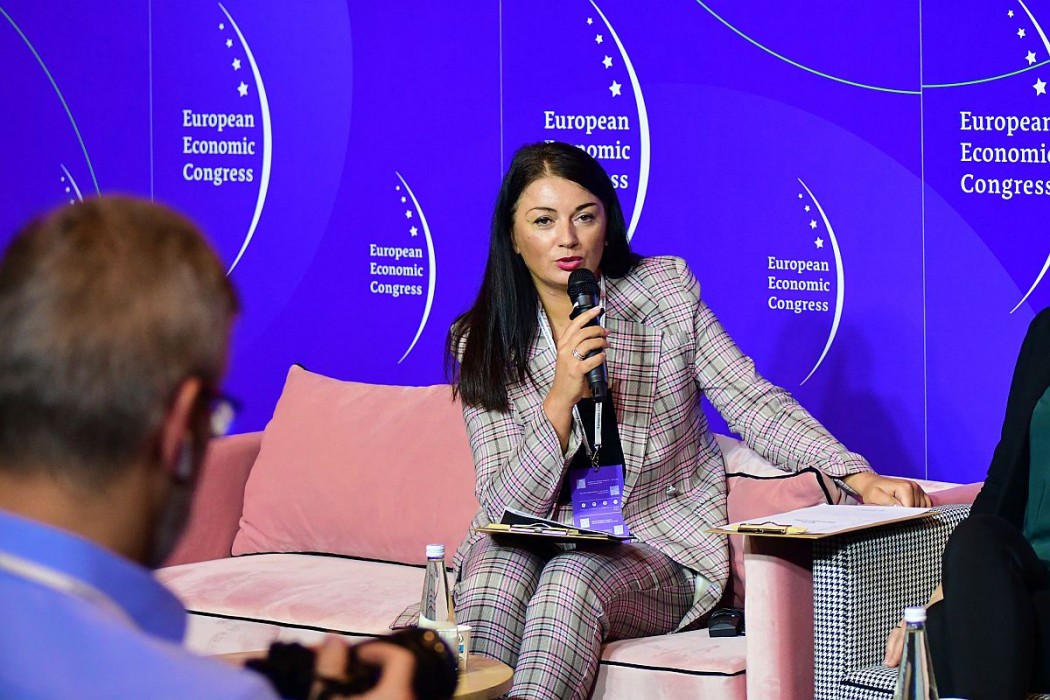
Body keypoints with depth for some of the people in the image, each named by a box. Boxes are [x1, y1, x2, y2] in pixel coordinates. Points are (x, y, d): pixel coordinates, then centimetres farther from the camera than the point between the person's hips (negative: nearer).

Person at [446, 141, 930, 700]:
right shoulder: (482, 345, -1)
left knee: (571, 580, -32)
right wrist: (560, 400, -23)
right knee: (495, 576, -33)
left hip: (663, 549, 0)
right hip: (533, 547, 1)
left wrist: (859, 477, -19)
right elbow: (504, 506, -7)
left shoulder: (665, 291, 1)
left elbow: (754, 404, -4)